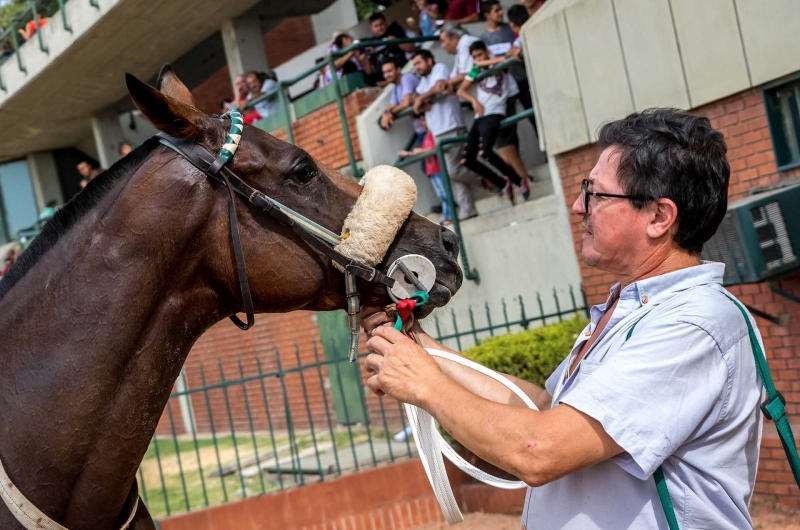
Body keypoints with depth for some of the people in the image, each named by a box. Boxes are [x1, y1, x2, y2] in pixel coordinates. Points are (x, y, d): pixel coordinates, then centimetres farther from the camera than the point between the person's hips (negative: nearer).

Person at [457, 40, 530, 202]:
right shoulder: (475, 71, 17)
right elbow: (461, 91, 12)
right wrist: (474, 101, -4)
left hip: (494, 115, -6)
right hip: (479, 118, 7)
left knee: (485, 152, -29)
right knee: (467, 159, -3)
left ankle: (519, 179, -11)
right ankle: (504, 184, 14)